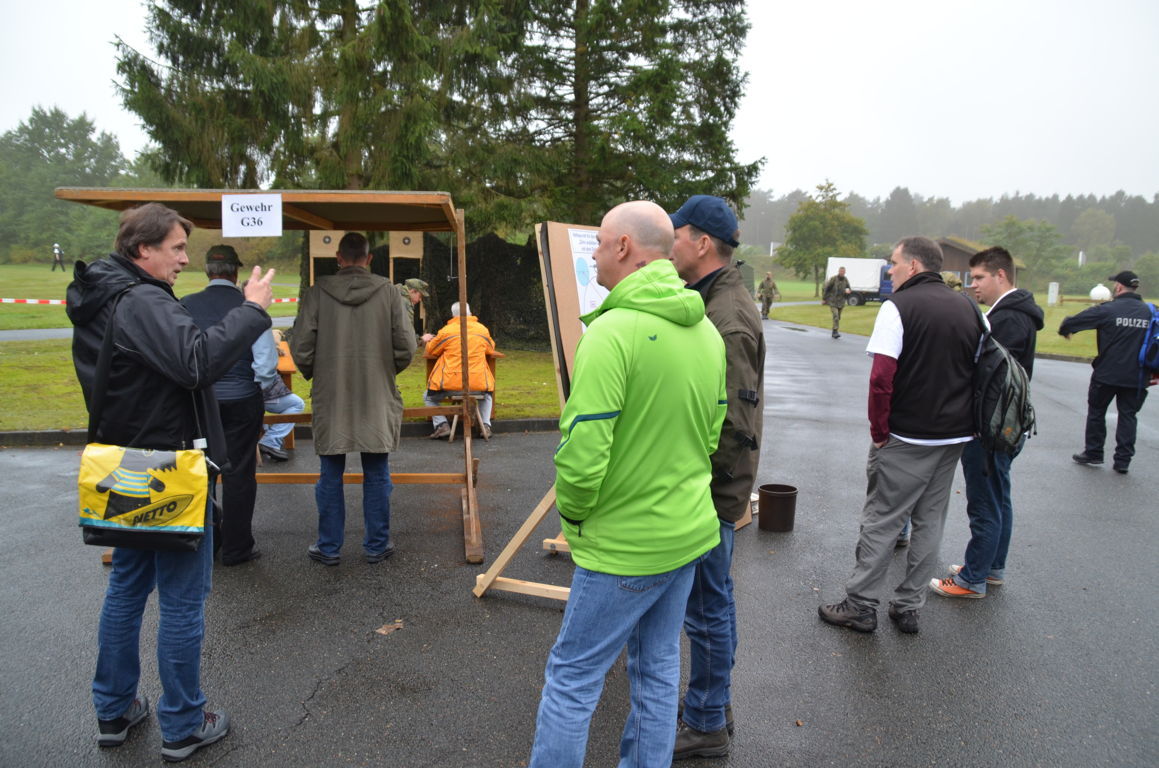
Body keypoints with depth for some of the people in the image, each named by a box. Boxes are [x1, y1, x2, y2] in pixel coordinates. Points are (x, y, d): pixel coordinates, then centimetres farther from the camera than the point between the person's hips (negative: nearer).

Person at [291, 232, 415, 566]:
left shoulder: (318, 292, -5)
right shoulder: (387, 291, -5)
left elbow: (300, 346, -4)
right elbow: (406, 346, -4)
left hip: (330, 399, 0)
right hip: (377, 399, 0)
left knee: (330, 476, 10)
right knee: (376, 476, 10)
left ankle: (329, 547, 19)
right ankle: (377, 545, 18)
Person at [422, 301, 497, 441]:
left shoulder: (446, 331, -3)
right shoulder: (483, 330, 6)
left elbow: (430, 351, 11)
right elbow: (491, 349, 22)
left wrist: (430, 340, 32)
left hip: (451, 385, -2)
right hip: (478, 385, 3)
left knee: (428, 398, 23)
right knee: (486, 396, 36)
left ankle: (441, 425, 1)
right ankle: (485, 425, 12)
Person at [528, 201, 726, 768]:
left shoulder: (613, 332, -22)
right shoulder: (706, 331, 5)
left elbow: (582, 452, -25)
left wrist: (572, 514, -6)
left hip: (624, 546, -8)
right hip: (689, 532, 8)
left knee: (571, 677, 8)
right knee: (658, 669, 21)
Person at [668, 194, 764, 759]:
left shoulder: (727, 319, -22)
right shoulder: (716, 302, 11)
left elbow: (733, 424, -26)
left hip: (710, 492, -10)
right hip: (705, 486, 10)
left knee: (707, 607, 4)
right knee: (711, 602, 21)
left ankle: (706, 726, 22)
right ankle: (712, 706, 38)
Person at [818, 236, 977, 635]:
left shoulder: (899, 306, -12)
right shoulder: (969, 309, 9)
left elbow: (882, 377, -20)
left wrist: (879, 429, -11)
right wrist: (966, 421, 16)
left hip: (906, 438, -6)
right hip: (955, 437, 7)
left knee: (881, 521, 3)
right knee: (929, 522, 14)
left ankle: (860, 605, 10)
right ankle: (908, 607, 22)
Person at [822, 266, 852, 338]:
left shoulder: (845, 280, 1)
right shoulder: (833, 279, -13)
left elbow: (849, 289, 9)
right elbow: (826, 288, -8)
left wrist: (848, 291, -17)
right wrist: (823, 299, -5)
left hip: (841, 302, 5)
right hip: (832, 302, -5)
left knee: (838, 318, 10)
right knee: (835, 316, -19)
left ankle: (834, 333, 20)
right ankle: (836, 332, -22)